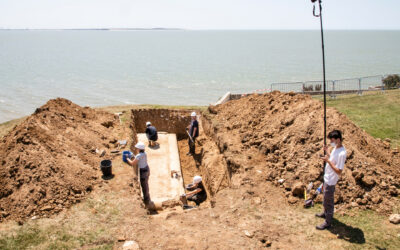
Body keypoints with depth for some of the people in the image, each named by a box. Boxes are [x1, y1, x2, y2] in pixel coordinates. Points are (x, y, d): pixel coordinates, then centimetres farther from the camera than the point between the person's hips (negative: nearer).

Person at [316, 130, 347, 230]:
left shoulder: (342, 153, -30)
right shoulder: (336, 148, 0)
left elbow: (339, 171, -29)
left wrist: (328, 161, -31)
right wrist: (327, 151, 6)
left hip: (331, 180, -9)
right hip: (327, 177, 10)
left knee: (328, 200, 5)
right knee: (326, 198, 28)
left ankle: (328, 222, 20)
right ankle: (326, 213, 50)